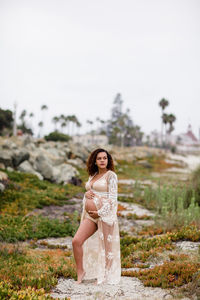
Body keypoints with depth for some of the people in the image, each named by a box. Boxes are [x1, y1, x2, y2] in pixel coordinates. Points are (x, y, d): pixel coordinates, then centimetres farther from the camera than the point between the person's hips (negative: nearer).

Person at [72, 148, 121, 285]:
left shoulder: (111, 175, -2)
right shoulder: (92, 176, 18)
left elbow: (113, 198, -8)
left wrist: (100, 212, -15)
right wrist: (87, 193, 0)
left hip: (106, 213, -6)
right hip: (91, 215, 6)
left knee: (106, 245, -1)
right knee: (76, 241, -5)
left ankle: (105, 276, 13)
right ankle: (80, 273, 7)